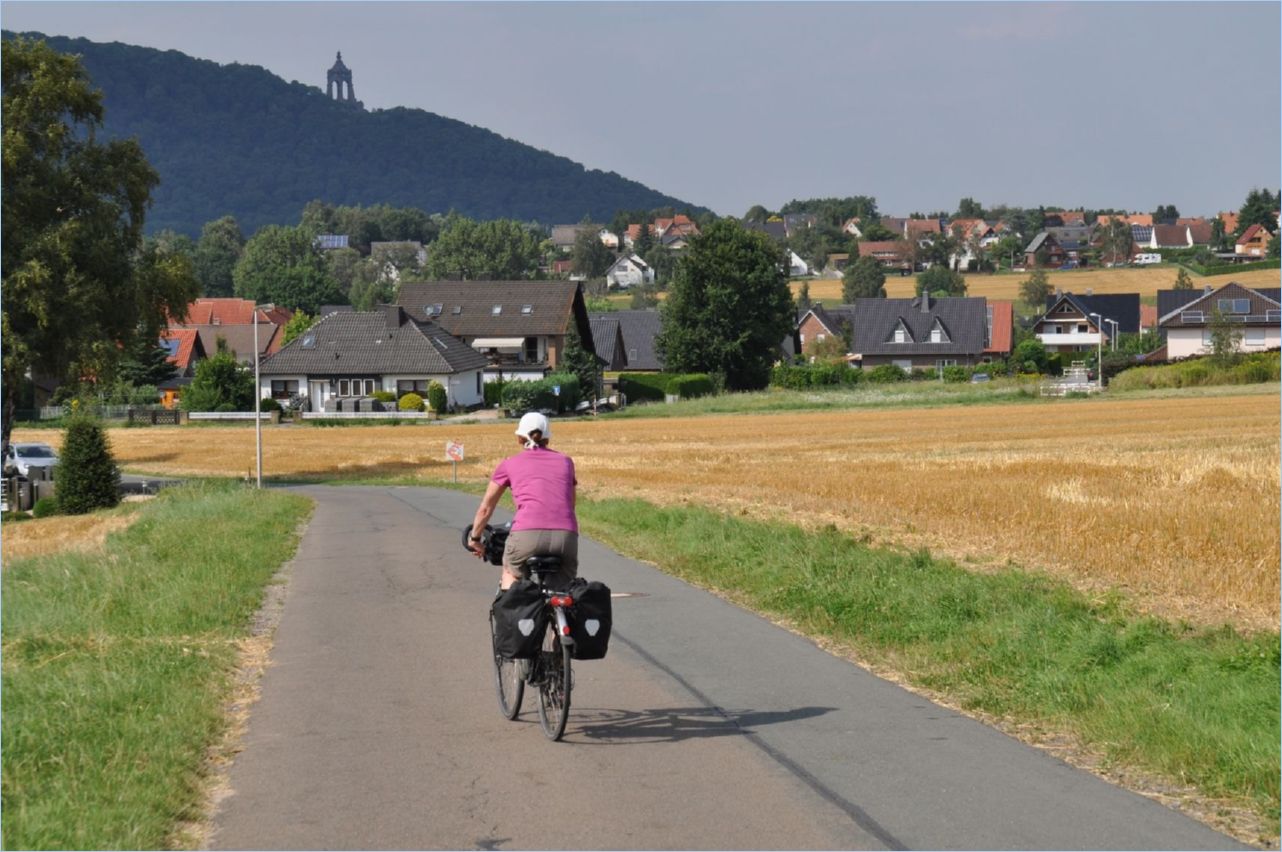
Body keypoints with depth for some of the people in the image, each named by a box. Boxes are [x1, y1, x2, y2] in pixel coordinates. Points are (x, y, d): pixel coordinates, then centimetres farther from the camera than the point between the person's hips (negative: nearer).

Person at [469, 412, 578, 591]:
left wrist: (474, 539, 40)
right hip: (566, 534, 1)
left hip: (528, 533, -1)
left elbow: (486, 508, 26)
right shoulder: (564, 461, 24)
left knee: (511, 573, 28)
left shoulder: (510, 463, 19)